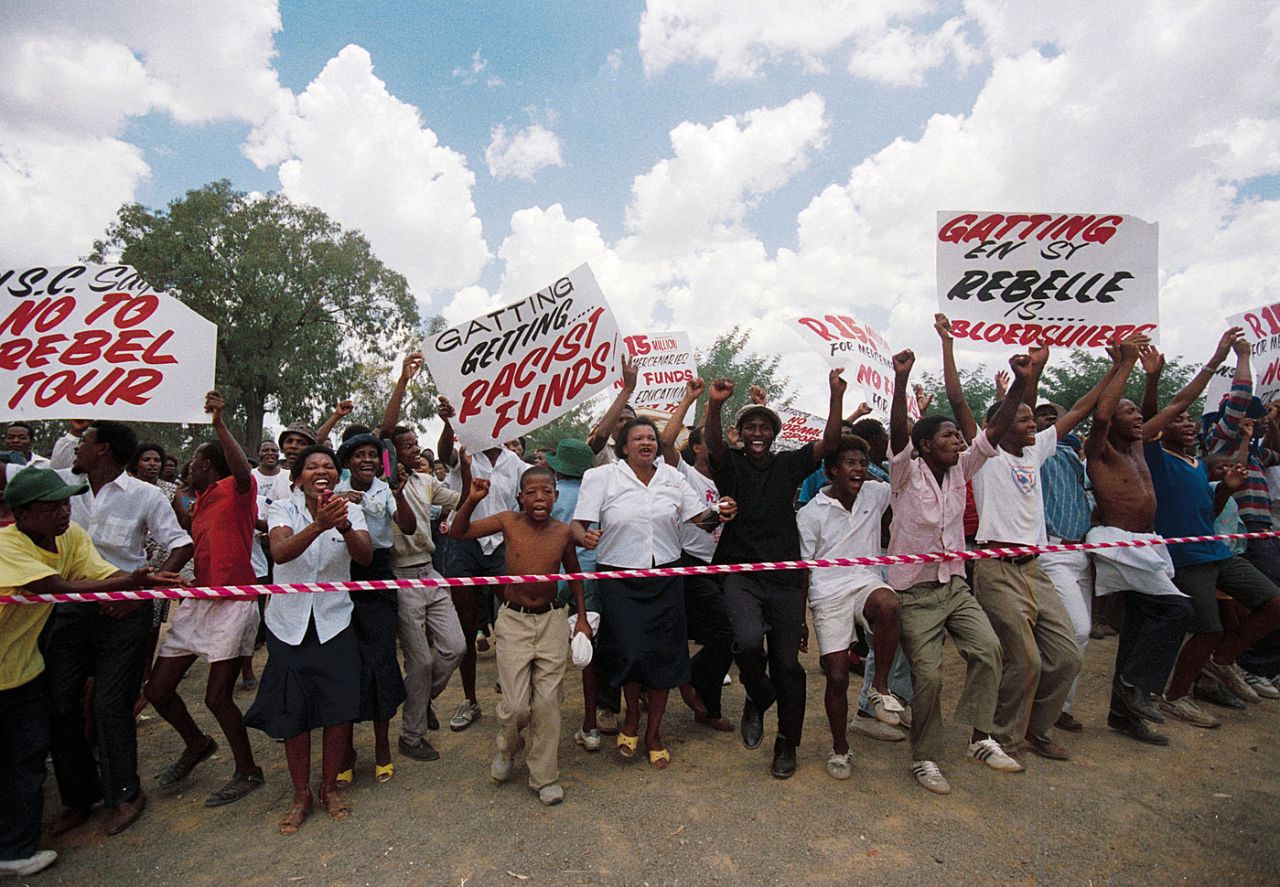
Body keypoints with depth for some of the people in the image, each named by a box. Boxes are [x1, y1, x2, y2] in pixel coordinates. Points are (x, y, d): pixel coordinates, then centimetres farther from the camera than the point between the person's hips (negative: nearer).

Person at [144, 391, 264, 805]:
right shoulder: (198, 502, 17)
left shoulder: (235, 490, -9)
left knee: (217, 696, -4)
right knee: (157, 690, 12)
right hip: (196, 601, 9)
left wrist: (219, 424, -42)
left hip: (233, 603, -9)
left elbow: (243, 472, -35)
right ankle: (197, 744, 38)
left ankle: (248, 771, 18)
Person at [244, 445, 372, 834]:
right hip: (289, 624, 0)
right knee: (293, 713, 8)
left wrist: (344, 528, -38)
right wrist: (318, 525, -43)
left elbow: (365, 557, -18)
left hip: (334, 622, 0)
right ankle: (301, 794, 29)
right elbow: (280, 552, -25)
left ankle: (330, 786, 26)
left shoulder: (350, 510, -3)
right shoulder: (283, 510, -5)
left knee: (339, 708, 2)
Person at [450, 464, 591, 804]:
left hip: (551, 620, 1)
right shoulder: (509, 522, -9)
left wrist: (582, 617, 9)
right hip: (513, 621, -1)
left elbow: (573, 574, 10)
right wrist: (472, 500, -21)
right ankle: (507, 750, 33)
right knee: (516, 705, -2)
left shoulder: (563, 532, -5)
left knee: (547, 702, 5)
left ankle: (544, 776, 26)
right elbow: (457, 533, -6)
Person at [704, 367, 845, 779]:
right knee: (748, 642, -26)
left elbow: (829, 442, -2)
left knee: (787, 662, 6)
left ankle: (787, 744, 28)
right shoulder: (730, 464, 2)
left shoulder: (787, 465, 8)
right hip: (741, 574, -2)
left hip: (785, 577, 2)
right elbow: (713, 444, -19)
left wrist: (836, 397, -15)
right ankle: (758, 700, 9)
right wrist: (715, 405, -38)